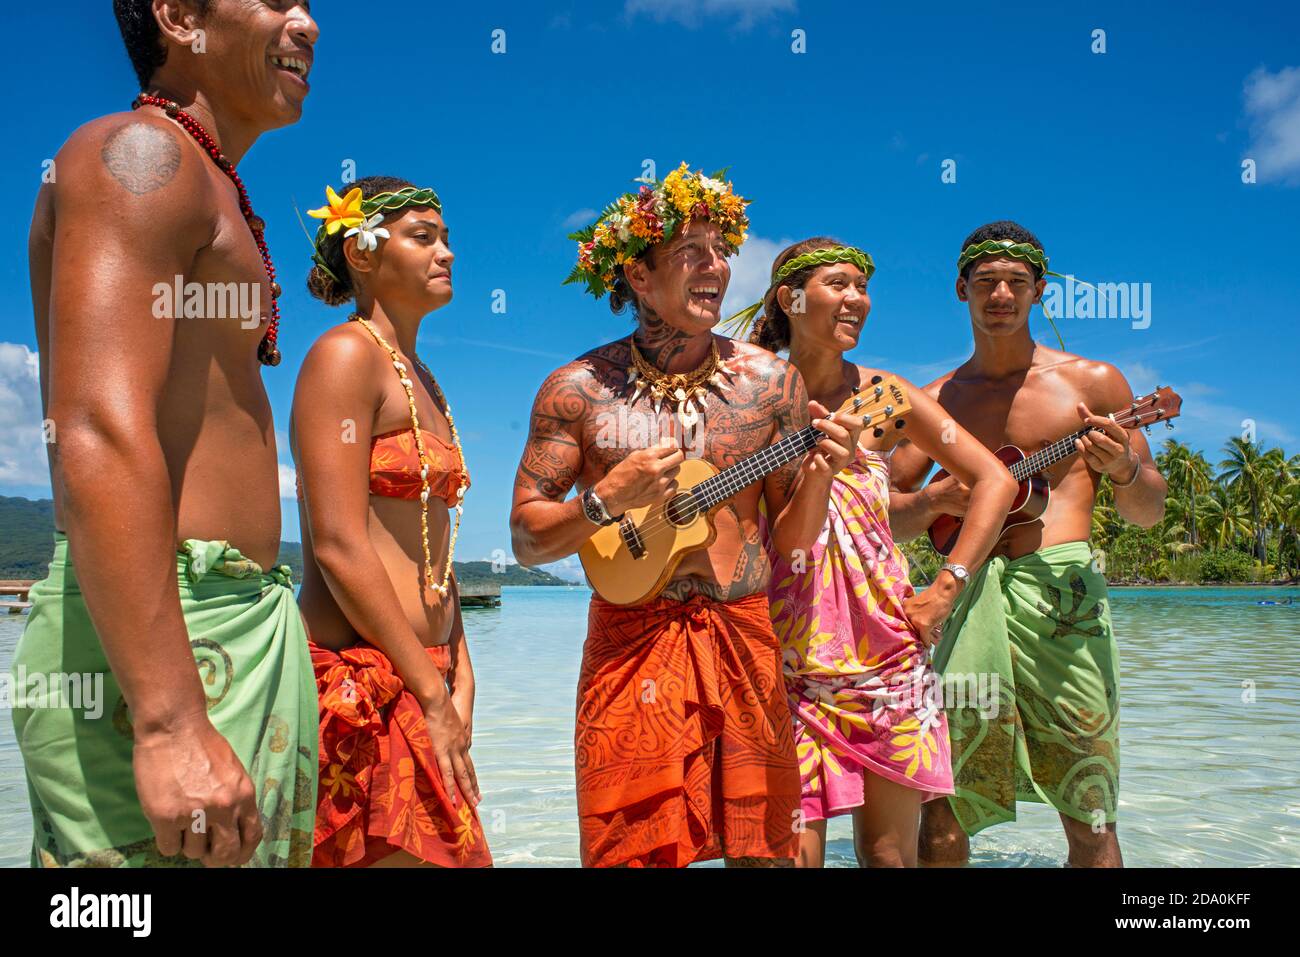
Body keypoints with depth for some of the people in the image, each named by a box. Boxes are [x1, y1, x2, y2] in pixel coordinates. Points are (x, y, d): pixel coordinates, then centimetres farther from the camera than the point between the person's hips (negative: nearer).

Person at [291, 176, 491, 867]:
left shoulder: (421, 381, 19)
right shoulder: (344, 354, -8)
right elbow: (338, 547, -17)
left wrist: (460, 679, 9)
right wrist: (432, 695, -15)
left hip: (421, 676, 9)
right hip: (361, 678, -9)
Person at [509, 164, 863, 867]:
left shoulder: (770, 380, 4)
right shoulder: (579, 389, -2)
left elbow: (791, 538, 7)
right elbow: (526, 539, 0)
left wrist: (819, 475, -12)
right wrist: (607, 500, -16)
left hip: (745, 641, 2)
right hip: (630, 644, -2)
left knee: (762, 847, 8)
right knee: (634, 847, 1)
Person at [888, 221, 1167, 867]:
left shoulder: (1093, 381, 9)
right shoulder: (936, 400, 14)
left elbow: (1149, 513, 11)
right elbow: (888, 518, 14)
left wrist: (1123, 469, -11)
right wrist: (937, 499, -7)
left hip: (1066, 597, -1)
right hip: (971, 600, 2)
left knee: (1091, 823, -1)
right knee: (940, 814, -2)